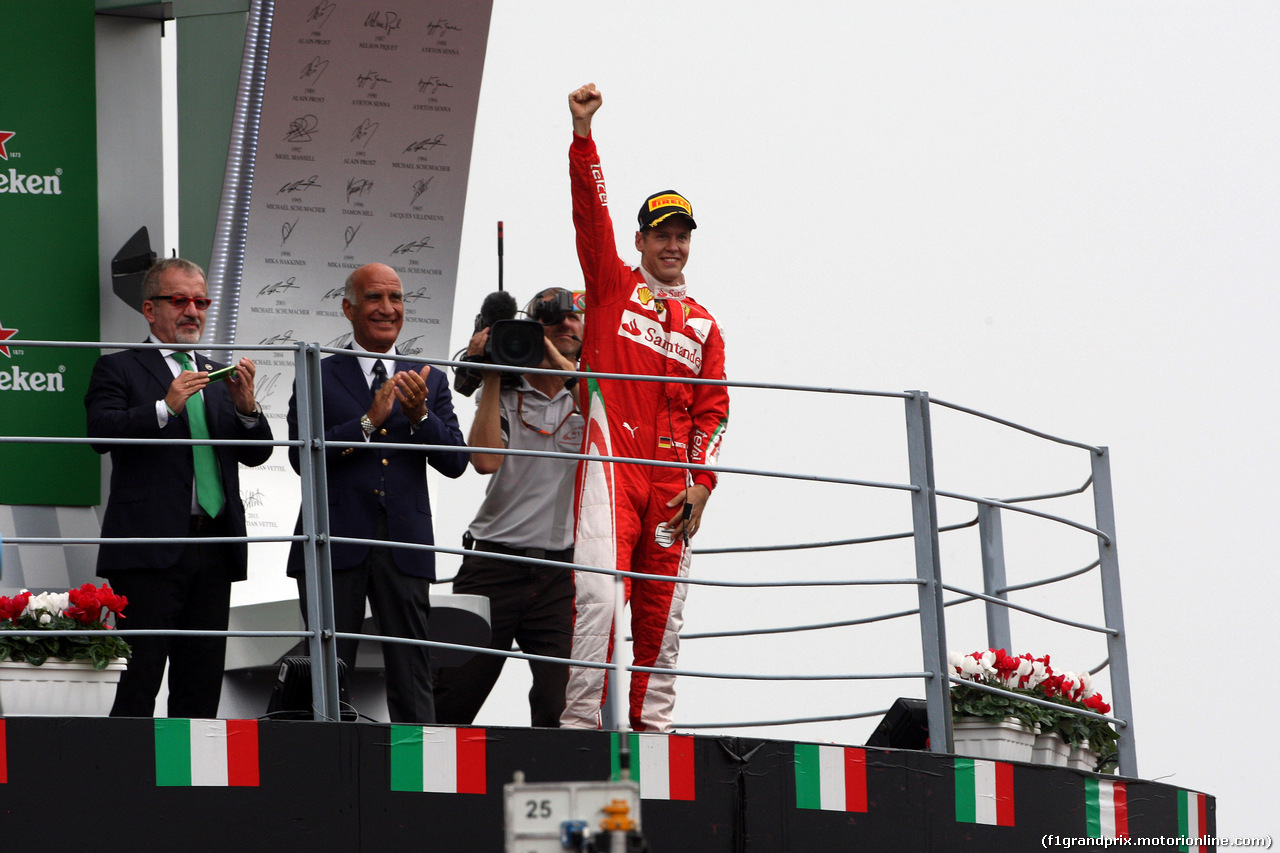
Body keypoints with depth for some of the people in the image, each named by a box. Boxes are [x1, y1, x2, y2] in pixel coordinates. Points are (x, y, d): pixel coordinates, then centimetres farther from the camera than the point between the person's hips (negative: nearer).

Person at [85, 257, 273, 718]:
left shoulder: (218, 376, 20)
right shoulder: (118, 369, 5)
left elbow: (255, 454, 13)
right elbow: (101, 431, -12)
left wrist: (246, 406, -7)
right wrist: (166, 407, -21)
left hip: (214, 551, 6)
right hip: (150, 547, -6)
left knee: (202, 683, 6)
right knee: (139, 679, -9)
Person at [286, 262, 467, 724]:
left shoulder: (429, 382, 15)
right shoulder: (318, 378, 7)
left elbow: (455, 461, 5)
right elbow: (302, 455, -6)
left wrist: (420, 416, -12)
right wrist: (369, 421, -14)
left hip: (404, 547, 2)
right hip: (336, 546, -2)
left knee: (412, 683, -1)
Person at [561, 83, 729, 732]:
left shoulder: (703, 325, 19)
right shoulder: (614, 285, 12)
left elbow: (712, 409, 12)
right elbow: (591, 212, 0)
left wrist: (700, 481, -1)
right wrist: (583, 134, -12)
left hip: (671, 475, 4)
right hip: (611, 459, -4)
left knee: (662, 605, 4)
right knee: (598, 591, -16)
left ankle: (652, 723, 8)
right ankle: (581, 721, -18)